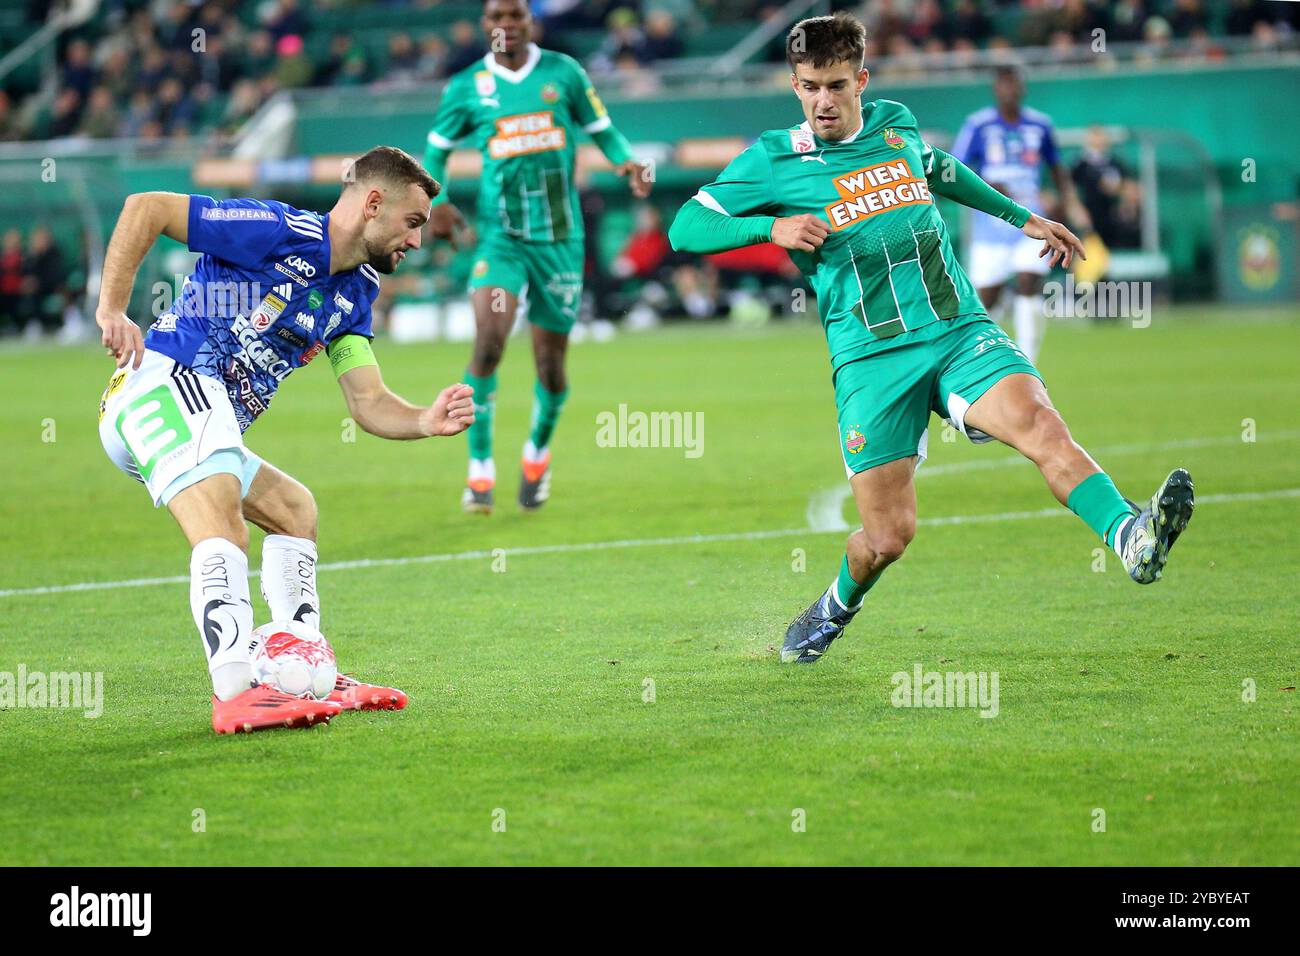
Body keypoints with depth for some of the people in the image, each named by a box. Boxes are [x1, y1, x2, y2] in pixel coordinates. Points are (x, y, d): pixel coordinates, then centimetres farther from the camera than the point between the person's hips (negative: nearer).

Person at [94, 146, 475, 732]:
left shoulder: (353, 294, 16)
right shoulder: (282, 231, -11)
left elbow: (369, 405, 13)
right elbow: (145, 208, -12)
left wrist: (427, 421, -8)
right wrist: (111, 309, -18)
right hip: (166, 382, -10)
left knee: (295, 510, 22)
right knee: (222, 522, -29)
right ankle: (236, 695, -43)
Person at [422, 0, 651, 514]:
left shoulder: (564, 73, 2)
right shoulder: (467, 87, 2)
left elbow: (602, 130, 10)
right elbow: (435, 150, 14)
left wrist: (626, 161, -11)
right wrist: (437, 203, -3)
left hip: (560, 237, 1)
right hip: (500, 235, -1)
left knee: (551, 364, 6)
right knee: (489, 341, -22)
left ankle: (538, 454, 35)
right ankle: (480, 469, -12)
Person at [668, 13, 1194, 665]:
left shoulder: (896, 125, 15)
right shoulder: (772, 159, 4)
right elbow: (684, 229, 3)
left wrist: (1023, 219, 38)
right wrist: (771, 227, -12)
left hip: (960, 329, 2)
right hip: (871, 358, -2)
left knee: (1040, 424, -27)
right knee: (888, 535, -5)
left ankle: (1130, 538, -48)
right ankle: (837, 607, 28)